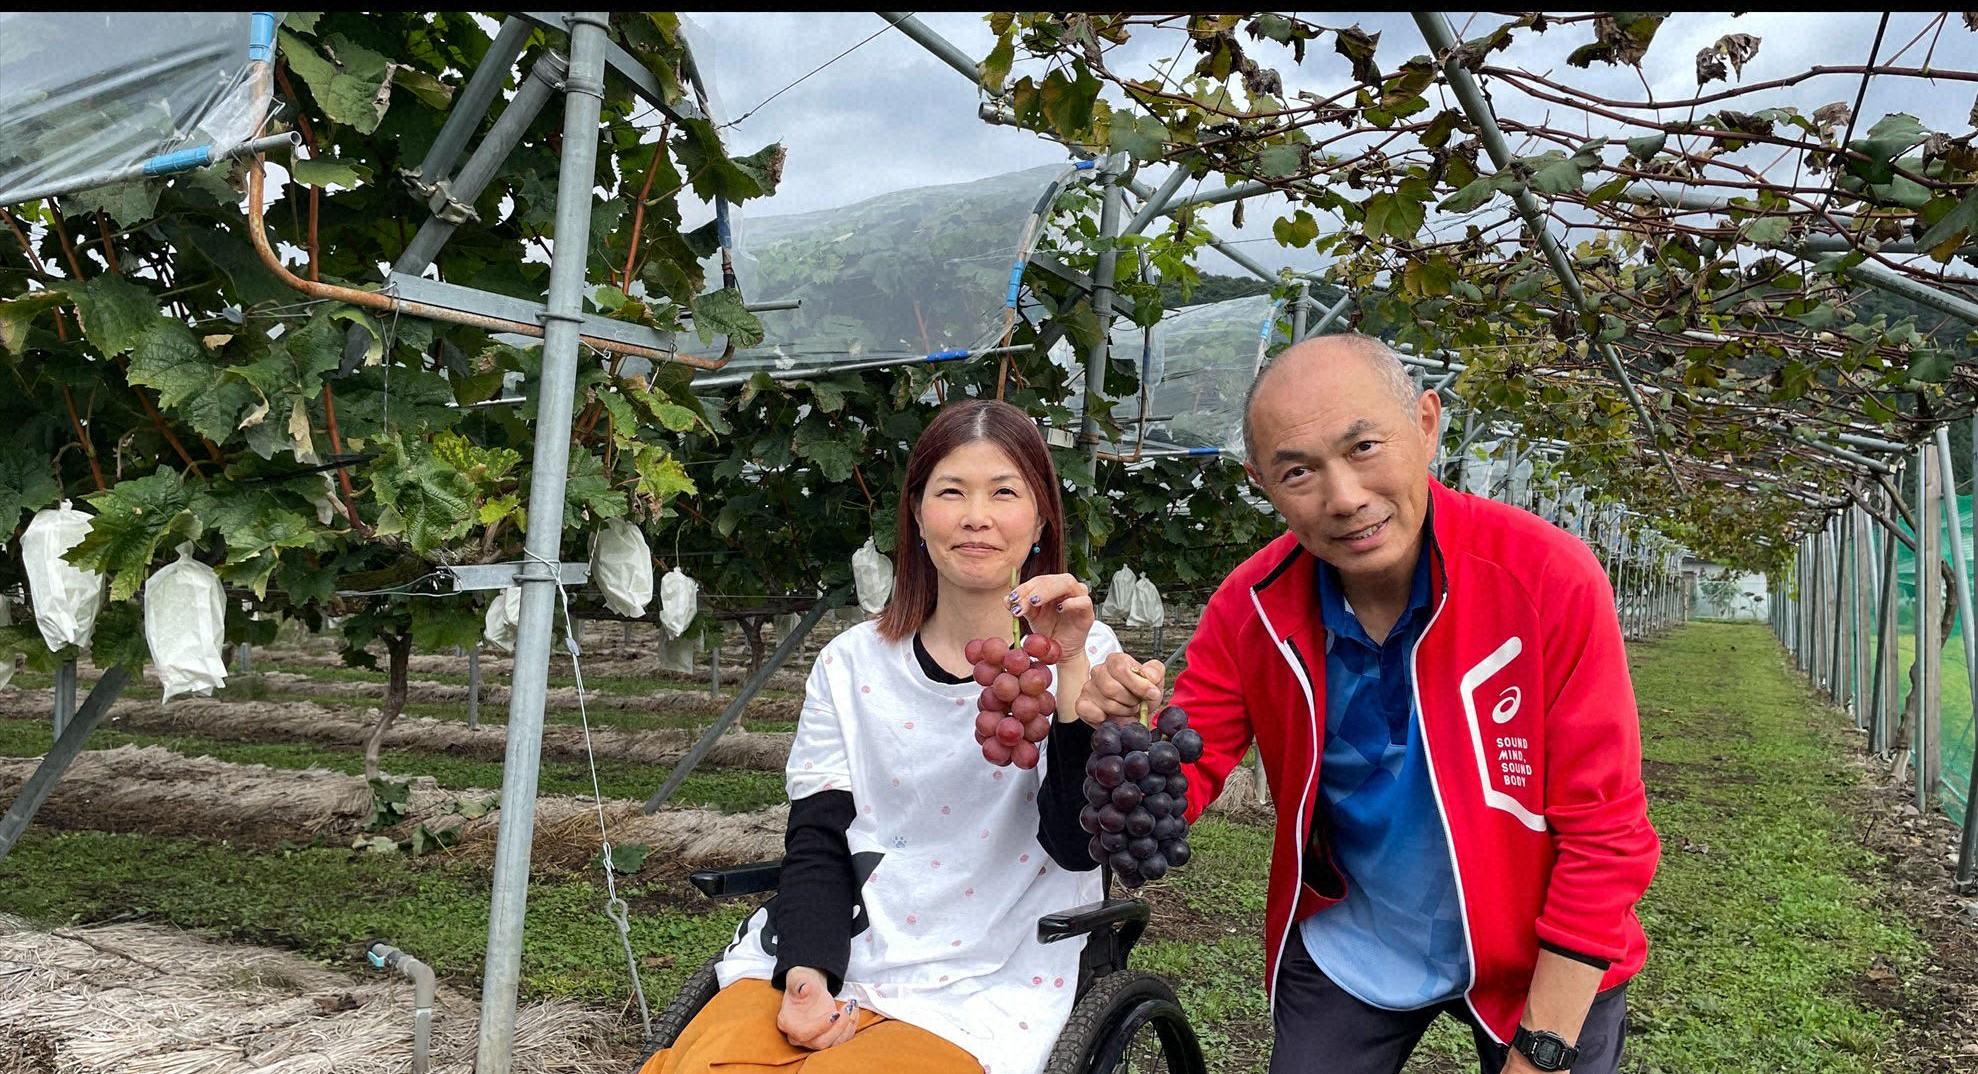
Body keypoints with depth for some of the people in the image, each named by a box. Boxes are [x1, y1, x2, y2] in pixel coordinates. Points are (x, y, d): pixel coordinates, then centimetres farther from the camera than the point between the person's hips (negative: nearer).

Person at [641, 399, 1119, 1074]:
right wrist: (806, 976, -14)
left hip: (977, 994, -2)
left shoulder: (1082, 655, 1)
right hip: (817, 966, 3)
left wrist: (1069, 669, -19)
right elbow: (817, 846, 4)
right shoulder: (850, 666, 7)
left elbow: (1077, 846, -9)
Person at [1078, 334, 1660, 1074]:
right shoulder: (1252, 606, -15)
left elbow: (1602, 834, -19)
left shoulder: (1549, 578, -24)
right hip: (1349, 953, 2)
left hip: (1543, 963, -2)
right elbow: (1179, 784, -9)